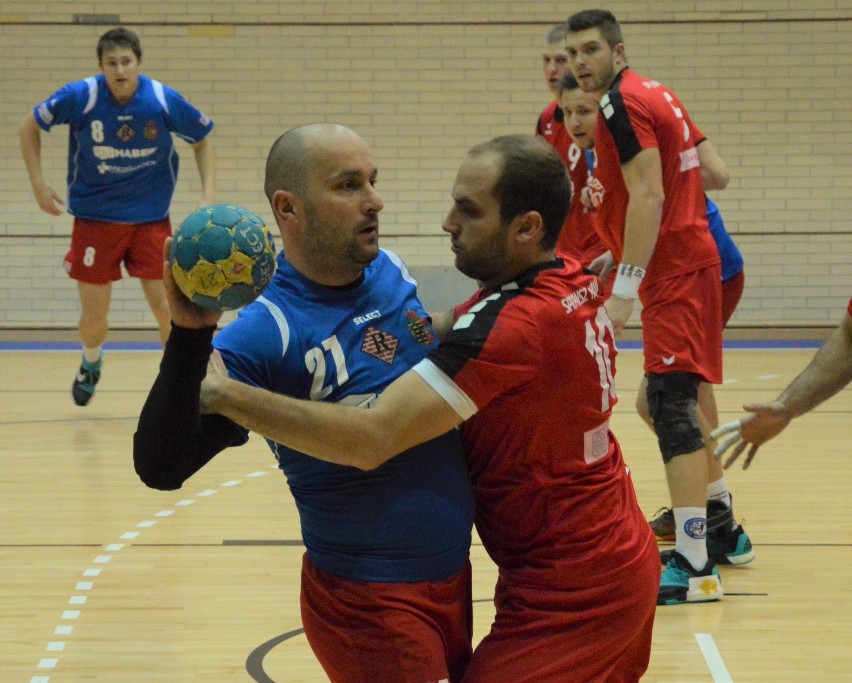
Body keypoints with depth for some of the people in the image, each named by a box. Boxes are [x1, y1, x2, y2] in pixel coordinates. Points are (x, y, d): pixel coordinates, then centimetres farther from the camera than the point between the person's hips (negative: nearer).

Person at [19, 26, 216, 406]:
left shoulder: (165, 101, -14)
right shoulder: (80, 97, -16)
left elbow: (202, 141, 3)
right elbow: (30, 127, 0)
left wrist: (209, 197, -6)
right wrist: (38, 183, -6)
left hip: (151, 218, 0)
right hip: (94, 218, 0)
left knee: (168, 308, -8)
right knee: (93, 317, 6)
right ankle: (91, 364, 41)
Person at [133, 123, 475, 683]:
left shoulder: (392, 272, 0)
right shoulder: (266, 333, -21)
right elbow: (161, 468, -28)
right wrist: (190, 338, -38)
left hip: (453, 574, 7)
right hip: (370, 601, -7)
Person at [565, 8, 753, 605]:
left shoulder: (622, 103, -13)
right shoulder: (658, 95, 15)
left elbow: (648, 196, -22)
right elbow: (708, 170, 20)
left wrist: (625, 288, -23)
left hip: (673, 274, -10)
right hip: (694, 260, 10)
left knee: (672, 407, -13)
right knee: (674, 401, 20)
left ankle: (695, 567, -17)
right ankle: (722, 529, 30)